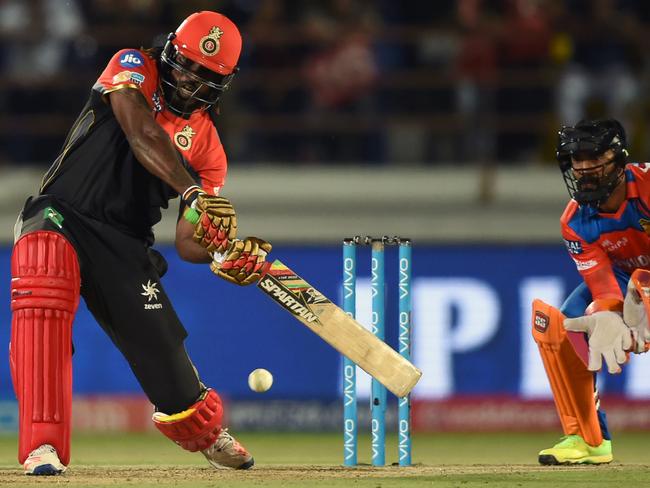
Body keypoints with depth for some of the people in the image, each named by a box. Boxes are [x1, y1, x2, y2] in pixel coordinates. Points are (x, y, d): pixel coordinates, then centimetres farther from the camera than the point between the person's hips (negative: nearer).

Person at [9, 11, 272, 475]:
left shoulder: (208, 147, 7)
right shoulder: (133, 68, -4)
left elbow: (189, 242, 3)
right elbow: (142, 134, -26)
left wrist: (225, 256, -21)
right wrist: (193, 193, -39)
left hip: (125, 245, 4)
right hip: (61, 217, -4)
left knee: (163, 351, 1)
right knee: (42, 298, -35)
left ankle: (207, 431, 39)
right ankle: (42, 446, -38)